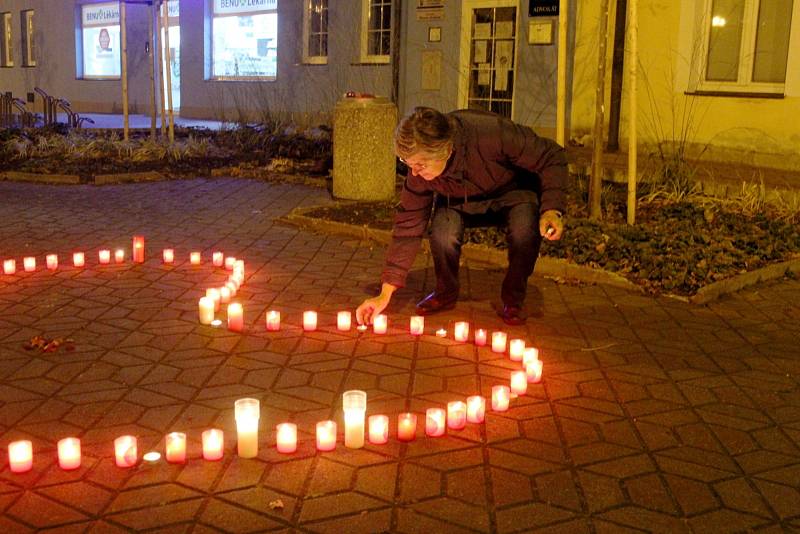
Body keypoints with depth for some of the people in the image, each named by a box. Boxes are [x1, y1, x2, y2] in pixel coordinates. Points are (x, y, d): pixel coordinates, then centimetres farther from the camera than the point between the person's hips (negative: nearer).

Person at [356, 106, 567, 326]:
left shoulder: (494, 134, -39)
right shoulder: (418, 172, -26)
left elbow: (552, 158, -24)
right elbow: (407, 226, -18)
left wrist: (551, 210, -38)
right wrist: (385, 294, -21)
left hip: (514, 191, -2)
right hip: (460, 200, 2)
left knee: (525, 231, -34)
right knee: (443, 233, -30)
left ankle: (512, 301, -7)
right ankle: (446, 294, 2)